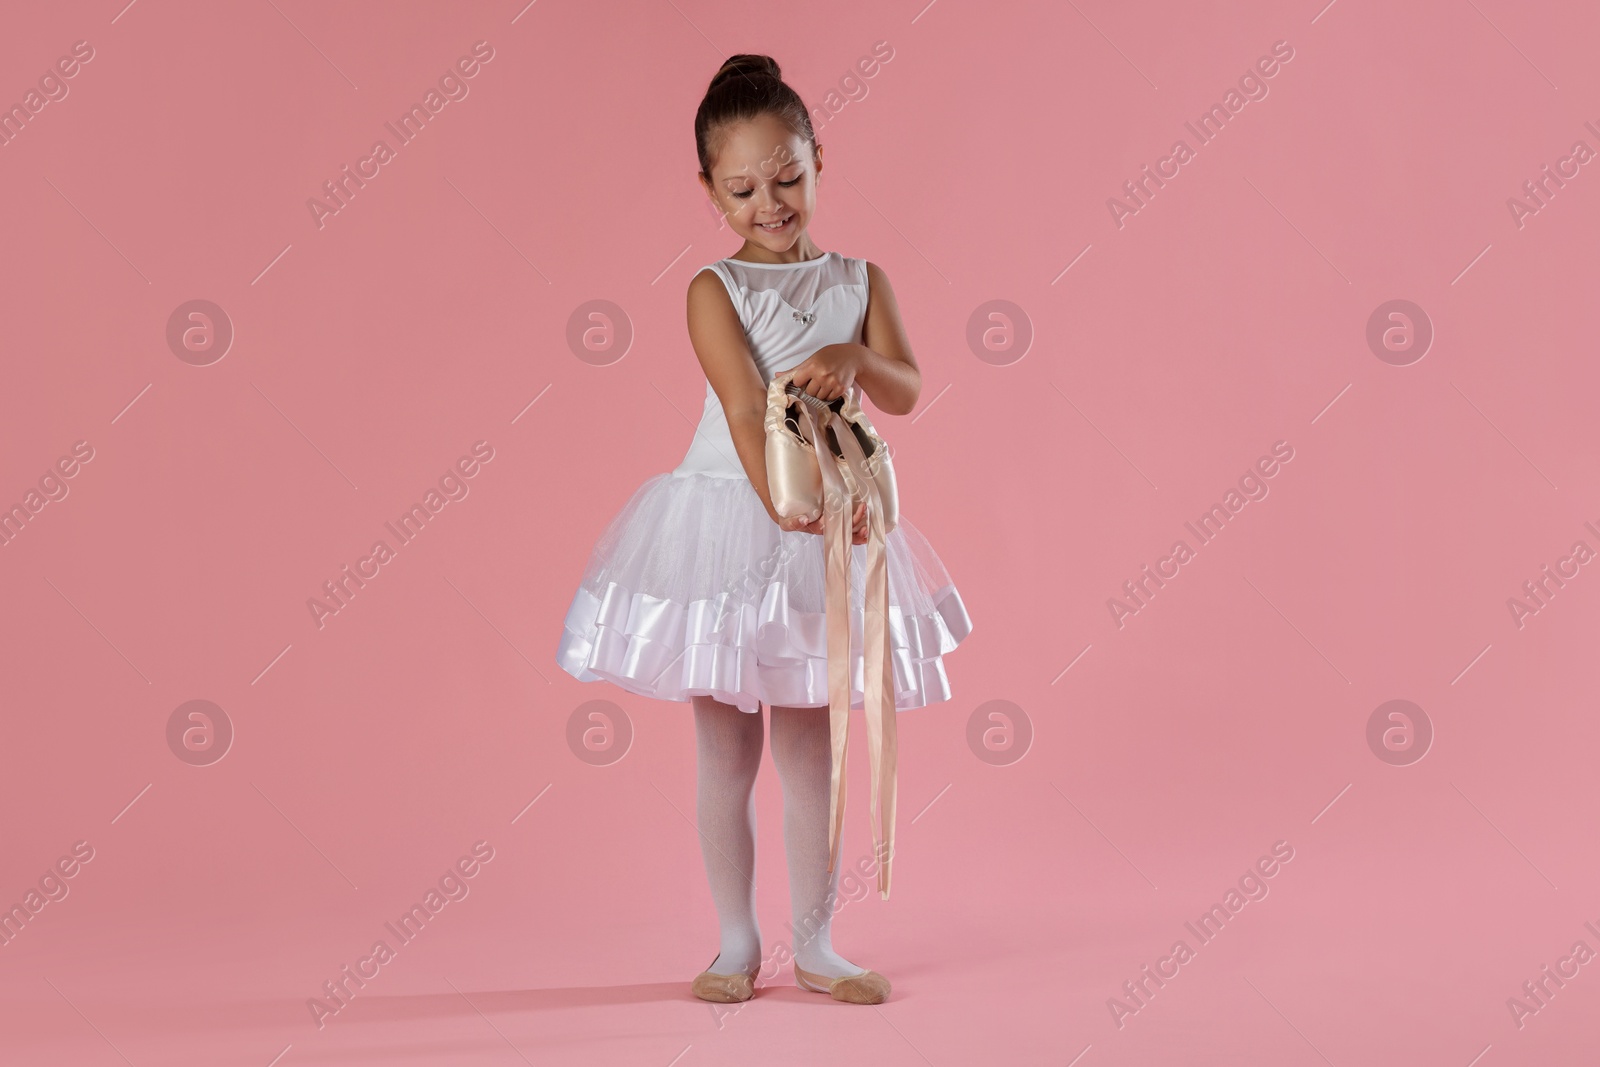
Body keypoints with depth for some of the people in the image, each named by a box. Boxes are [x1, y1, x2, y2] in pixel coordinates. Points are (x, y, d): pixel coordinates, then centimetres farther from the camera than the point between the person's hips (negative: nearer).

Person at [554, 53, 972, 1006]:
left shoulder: (860, 282, 5)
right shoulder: (714, 290, -6)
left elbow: (908, 391, -5)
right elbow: (746, 407, -19)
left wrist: (855, 360, -26)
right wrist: (780, 501, -34)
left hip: (823, 534, 3)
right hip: (725, 524, -2)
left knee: (810, 750, 9)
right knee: (726, 755, 5)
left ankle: (816, 946, 18)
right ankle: (738, 944, 17)